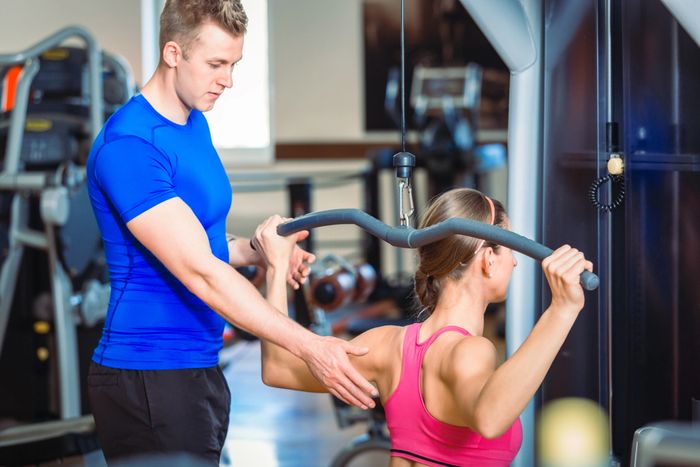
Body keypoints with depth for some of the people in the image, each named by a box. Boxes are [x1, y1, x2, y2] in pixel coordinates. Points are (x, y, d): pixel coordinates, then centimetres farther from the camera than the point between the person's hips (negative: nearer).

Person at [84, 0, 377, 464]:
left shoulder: (196, 125, 11)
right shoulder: (128, 144, -18)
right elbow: (198, 272, -24)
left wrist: (259, 251, 1)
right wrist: (309, 347, -27)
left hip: (199, 368, 9)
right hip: (149, 378, -9)